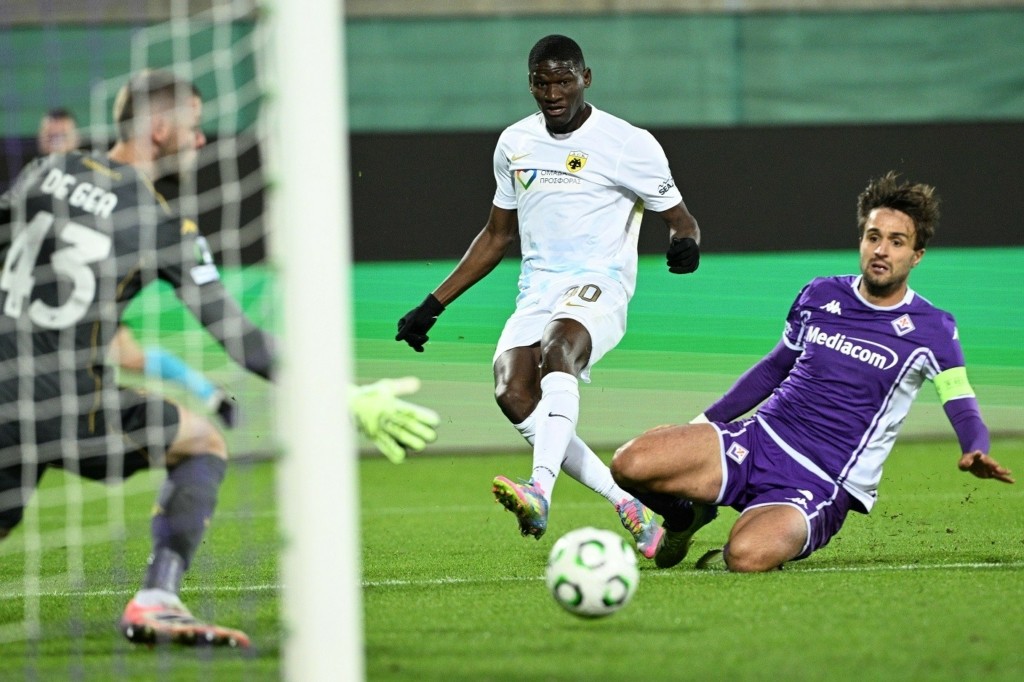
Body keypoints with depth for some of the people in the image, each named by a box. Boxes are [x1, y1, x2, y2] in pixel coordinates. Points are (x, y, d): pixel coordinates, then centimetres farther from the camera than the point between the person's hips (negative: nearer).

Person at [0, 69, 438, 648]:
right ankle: (155, 602, 2)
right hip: (67, 410, -5)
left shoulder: (49, 172, 9)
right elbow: (238, 338, -7)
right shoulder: (166, 228, -6)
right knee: (204, 444, 15)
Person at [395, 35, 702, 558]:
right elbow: (497, 235, 27)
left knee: (557, 350, -38)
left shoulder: (629, 144, 0)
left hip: (598, 286, -5)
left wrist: (685, 244, -21)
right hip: (537, 292, 5)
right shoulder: (514, 144, 16)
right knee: (514, 393, -23)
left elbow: (678, 218, 5)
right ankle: (630, 508, -17)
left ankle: (540, 493, -55)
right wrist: (433, 305, 23)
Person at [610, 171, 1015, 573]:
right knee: (630, 463, -20)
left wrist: (976, 455, -30)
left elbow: (964, 412, -7)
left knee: (748, 554, -38)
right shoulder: (820, 296, 10)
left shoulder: (931, 330, -1)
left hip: (820, 487, -5)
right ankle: (686, 514, 14)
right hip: (759, 440, 5)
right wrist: (704, 422, 21)